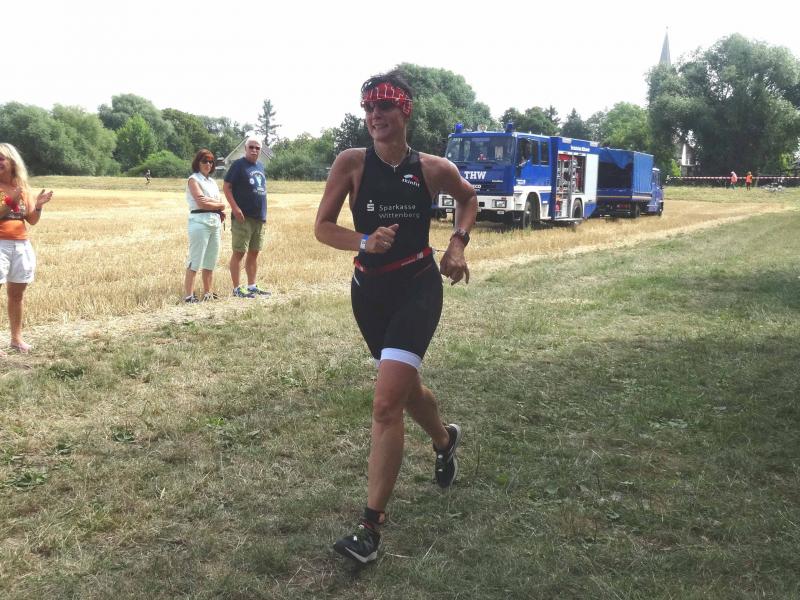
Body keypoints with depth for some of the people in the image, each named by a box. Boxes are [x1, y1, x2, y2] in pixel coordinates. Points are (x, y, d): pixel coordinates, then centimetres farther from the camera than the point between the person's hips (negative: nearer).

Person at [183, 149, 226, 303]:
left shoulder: (212, 181, 20)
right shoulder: (194, 179, -2)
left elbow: (221, 203, 14)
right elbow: (201, 203, -14)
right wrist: (219, 205, -1)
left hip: (215, 222, 8)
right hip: (200, 220, -8)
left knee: (210, 261, 11)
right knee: (195, 260, -10)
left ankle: (207, 292, 19)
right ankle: (188, 294, -9)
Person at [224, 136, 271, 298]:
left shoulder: (260, 167, 16)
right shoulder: (238, 165, -6)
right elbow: (226, 187, -9)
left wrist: (263, 212, 15)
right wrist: (235, 208, -18)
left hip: (259, 218, 7)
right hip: (243, 217, -7)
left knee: (254, 253, 12)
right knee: (239, 252, -3)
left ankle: (252, 286, 20)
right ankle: (236, 288, 0)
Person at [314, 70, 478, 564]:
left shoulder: (434, 169, -5)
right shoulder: (352, 163, -6)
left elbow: (469, 197, 16)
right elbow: (323, 227, -5)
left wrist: (459, 243, 2)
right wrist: (364, 242, -23)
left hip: (418, 288, -3)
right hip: (370, 291, 3)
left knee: (386, 403, -15)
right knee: (406, 387, 22)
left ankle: (371, 527, -7)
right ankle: (446, 440, 56)